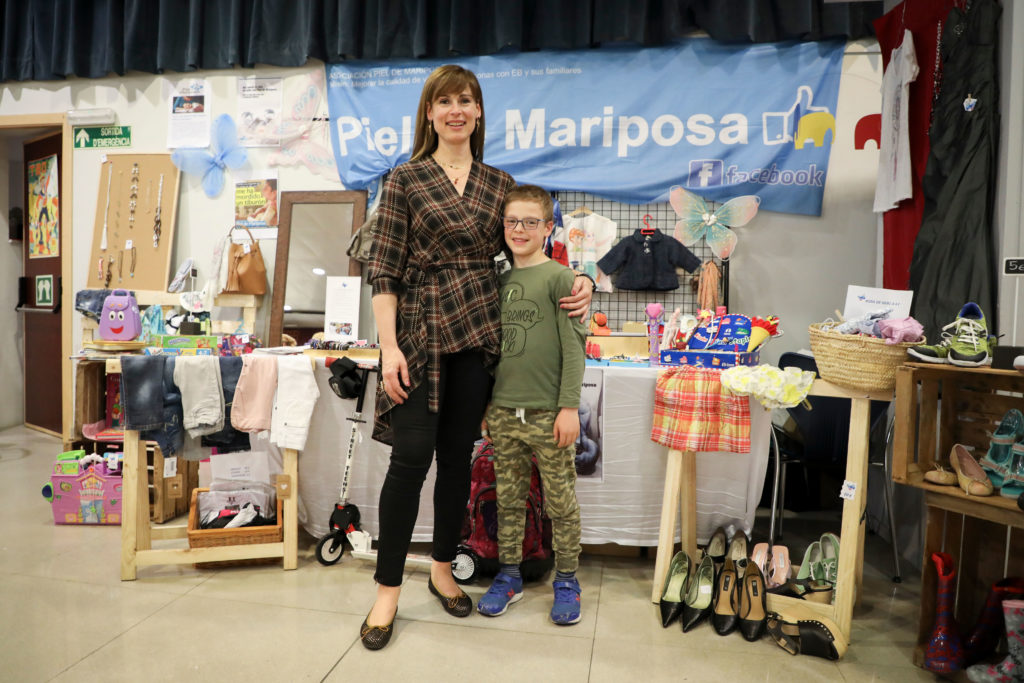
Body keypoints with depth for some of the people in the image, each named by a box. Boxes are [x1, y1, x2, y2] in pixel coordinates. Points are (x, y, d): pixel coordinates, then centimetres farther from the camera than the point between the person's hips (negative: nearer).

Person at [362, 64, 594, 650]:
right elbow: (384, 271, -4)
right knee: (411, 458, -4)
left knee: (458, 457, 10)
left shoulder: (500, 183, 12)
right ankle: (388, 591, 11)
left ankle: (443, 569, 28)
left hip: (478, 335, 3)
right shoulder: (406, 180, 1)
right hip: (420, 333, -3)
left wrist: (578, 283, -2)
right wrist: (389, 345, -12)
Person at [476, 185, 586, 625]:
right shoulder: (501, 280, 12)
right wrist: (487, 402, 16)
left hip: (548, 412, -5)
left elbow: (573, 347, -8)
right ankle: (509, 576, 27)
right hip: (504, 411, 5)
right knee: (508, 498, 13)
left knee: (561, 502, 6)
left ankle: (567, 581, 21)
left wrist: (569, 407, -13)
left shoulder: (558, 277, -5)